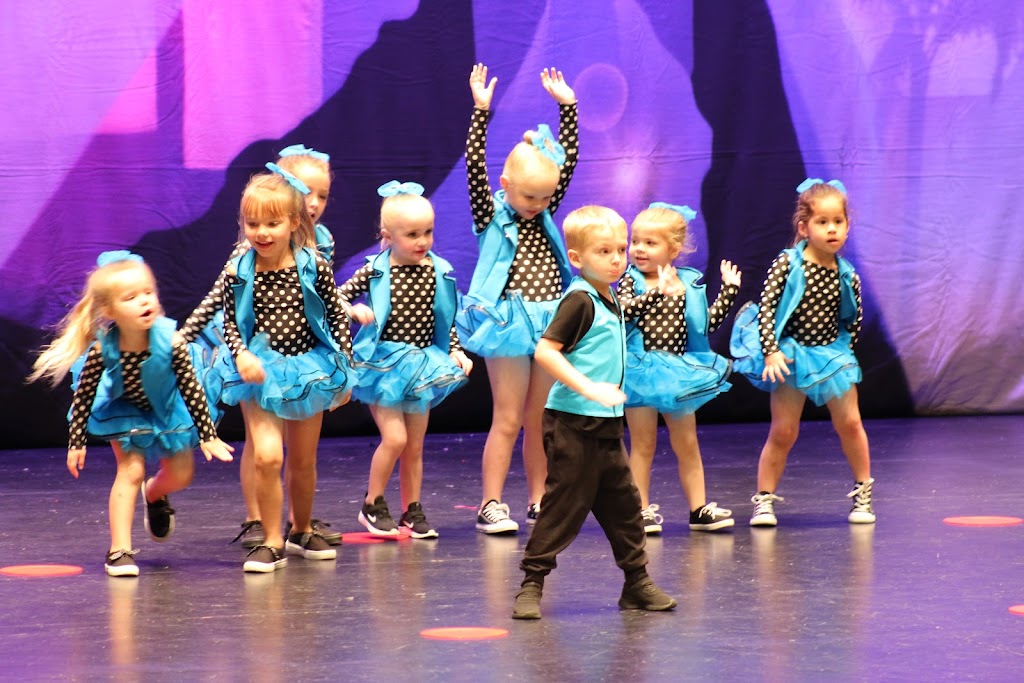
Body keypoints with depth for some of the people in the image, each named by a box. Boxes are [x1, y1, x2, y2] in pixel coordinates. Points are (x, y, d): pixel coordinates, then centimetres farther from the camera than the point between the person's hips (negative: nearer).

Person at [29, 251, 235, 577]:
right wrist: (76, 443, -12)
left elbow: (191, 389, -21)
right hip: (124, 411, -2)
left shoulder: (170, 340, -34)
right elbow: (83, 396, -19)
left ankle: (154, 494, 45)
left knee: (180, 475, 9)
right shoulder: (102, 349, -33)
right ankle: (119, 550, -6)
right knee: (131, 470, -14)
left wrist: (207, 435, -14)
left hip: (167, 409, 2)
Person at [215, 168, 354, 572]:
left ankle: (301, 532, 37)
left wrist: (345, 370, 1)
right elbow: (229, 323, -1)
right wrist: (241, 355, -20)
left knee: (303, 462, 15)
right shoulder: (238, 274, -9)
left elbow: (337, 316, 0)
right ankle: (272, 542, -5)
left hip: (309, 369, 1)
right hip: (261, 371, -1)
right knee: (267, 456, -18)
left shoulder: (313, 268, -9)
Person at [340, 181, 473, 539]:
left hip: (423, 363, 4)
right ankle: (372, 505, 2)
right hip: (384, 362, -4)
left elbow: (447, 320, 8)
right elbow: (337, 297, -4)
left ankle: (412, 511, 20)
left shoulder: (439, 273, 0)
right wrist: (355, 311, -23)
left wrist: (456, 351, -4)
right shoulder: (376, 271, -8)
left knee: (415, 446, 10)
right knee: (394, 437, -14)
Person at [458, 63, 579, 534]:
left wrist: (566, 105, 5)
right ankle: (490, 505, 0)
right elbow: (475, 167, -16)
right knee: (508, 420, -4)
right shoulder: (491, 215, -3)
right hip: (509, 326, -5)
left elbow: (569, 157, 10)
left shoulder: (544, 213, 9)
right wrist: (481, 112, -21)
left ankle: (538, 502, 17)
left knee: (540, 420, 10)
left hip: (549, 325, 5)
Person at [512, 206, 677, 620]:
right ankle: (531, 585, 2)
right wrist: (589, 388, -28)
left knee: (623, 504, 12)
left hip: (606, 427, 9)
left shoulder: (611, 302, 14)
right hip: (573, 425, -9)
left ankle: (637, 584, 21)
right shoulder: (580, 300, -14)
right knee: (564, 507, -5)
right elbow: (545, 351, -23)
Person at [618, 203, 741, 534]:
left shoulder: (689, 285, 4)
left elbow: (709, 322, 7)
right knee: (643, 444, 2)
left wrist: (729, 289, 1)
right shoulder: (631, 282, -6)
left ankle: (699, 508, 16)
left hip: (680, 371, 3)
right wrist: (655, 293, -37)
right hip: (641, 369, -3)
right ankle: (641, 509, 7)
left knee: (687, 445, 10)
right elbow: (622, 312, -26)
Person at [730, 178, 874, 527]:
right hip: (790, 354, -3)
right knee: (783, 430, -3)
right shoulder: (786, 265, -13)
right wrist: (771, 352, -21)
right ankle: (764, 498, 8)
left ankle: (862, 492, 17)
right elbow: (765, 308, -15)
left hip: (832, 353, 3)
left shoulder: (846, 275, -3)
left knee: (849, 422, 0)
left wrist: (844, 350, 6)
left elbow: (854, 320, 12)